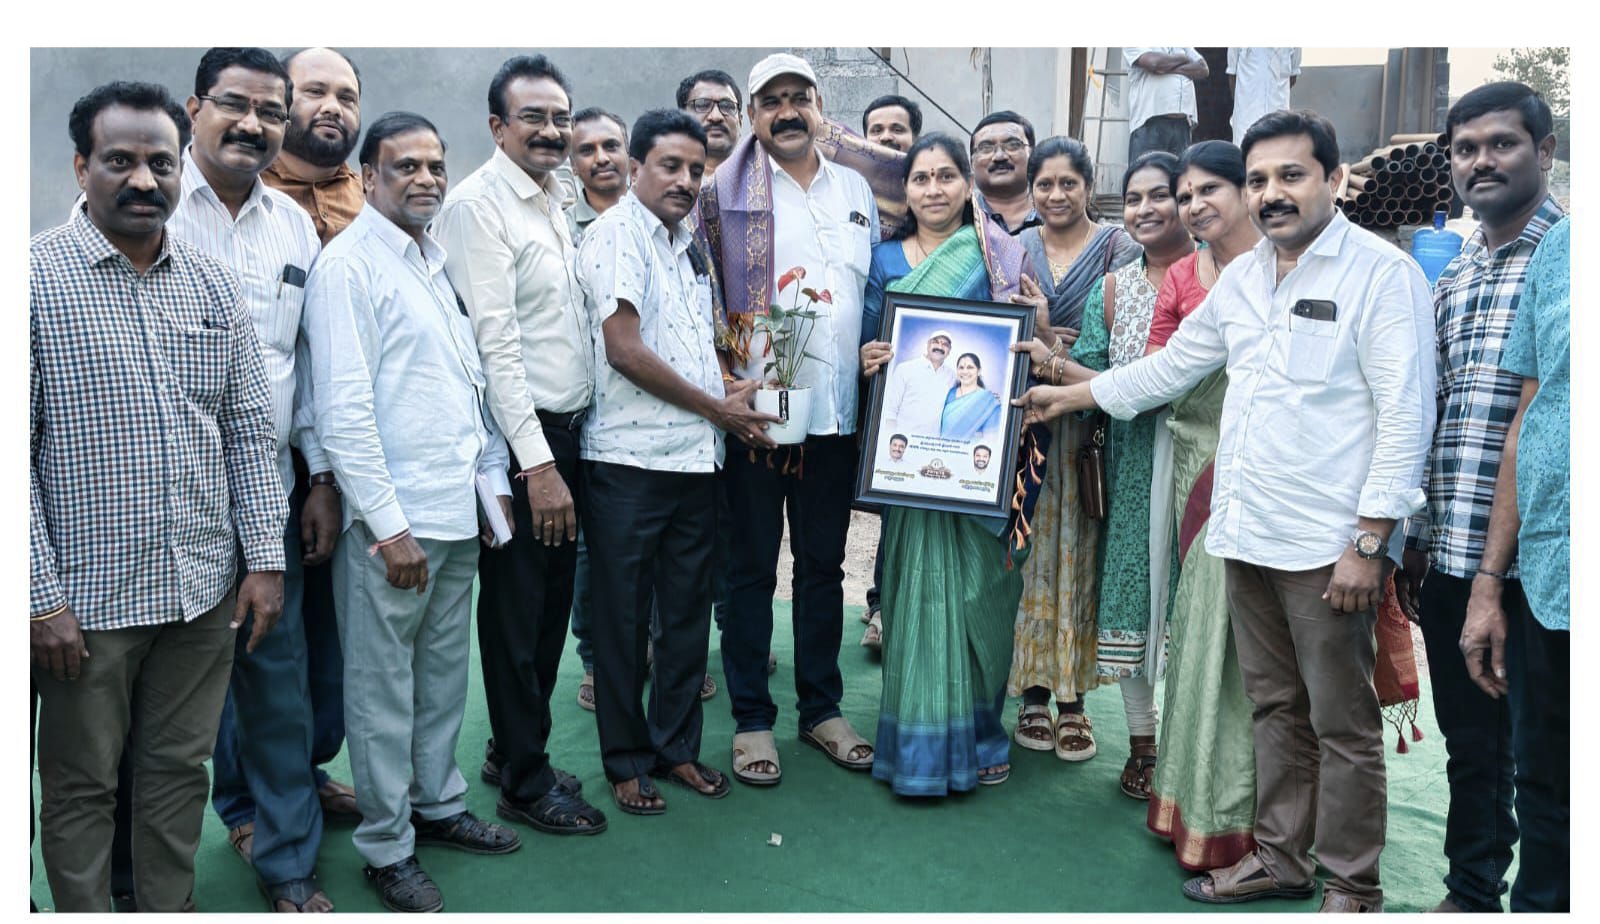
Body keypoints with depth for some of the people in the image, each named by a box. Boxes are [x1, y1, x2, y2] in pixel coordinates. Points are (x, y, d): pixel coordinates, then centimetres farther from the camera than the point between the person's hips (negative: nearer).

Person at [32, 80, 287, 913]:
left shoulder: (215, 285, 7)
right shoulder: (35, 276, -7)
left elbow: (249, 432, 9)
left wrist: (265, 558, 3)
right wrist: (40, 596, -13)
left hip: (207, 591, 4)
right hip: (86, 595, -4)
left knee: (180, 770, 16)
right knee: (81, 786, 11)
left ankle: (171, 914, 32)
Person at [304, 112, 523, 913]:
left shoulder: (439, 261, 14)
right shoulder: (347, 264, -9)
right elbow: (342, 410, -15)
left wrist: (493, 482, 13)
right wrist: (389, 526, -17)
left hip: (460, 514, 8)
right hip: (392, 523, -7)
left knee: (445, 673, 17)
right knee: (384, 690, 4)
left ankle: (439, 806, 33)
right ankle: (387, 847, 18)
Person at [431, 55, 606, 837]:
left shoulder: (553, 201, 15)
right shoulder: (478, 203, -12)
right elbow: (495, 340, -18)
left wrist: (563, 446, 12)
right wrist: (536, 462, -21)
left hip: (566, 428, 8)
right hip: (519, 436, -8)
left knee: (552, 602, 16)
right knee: (516, 610, 2)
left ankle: (514, 750, 32)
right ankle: (525, 784, 16)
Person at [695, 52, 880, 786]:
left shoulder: (857, 190, 13)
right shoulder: (725, 192, 0)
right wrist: (726, 381, -11)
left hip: (836, 413, 4)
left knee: (824, 564, 13)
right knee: (751, 567, 5)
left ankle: (822, 708, 26)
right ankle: (751, 719, 17)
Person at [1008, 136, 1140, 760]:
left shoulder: (1118, 247, 2)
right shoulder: (1015, 250, 10)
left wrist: (1053, 340, -18)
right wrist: (1035, 337, -11)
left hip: (1091, 426, -2)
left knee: (1079, 551, 2)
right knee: (1032, 549, 3)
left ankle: (1073, 696, 12)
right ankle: (1034, 691, 14)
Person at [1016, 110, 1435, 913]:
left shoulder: (1381, 273, -9)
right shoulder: (1243, 277, 13)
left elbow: (1406, 415, -13)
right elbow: (1175, 363, 24)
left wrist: (1369, 541, -16)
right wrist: (1075, 394, 25)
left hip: (1327, 544, -7)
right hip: (1248, 537, 7)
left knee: (1343, 724, 4)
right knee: (1275, 708, 17)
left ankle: (1352, 889, 19)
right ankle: (1281, 857, 31)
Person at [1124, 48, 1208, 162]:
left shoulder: (1183, 47, 25)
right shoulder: (1133, 48, 7)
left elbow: (1203, 69, 11)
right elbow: (1154, 62, -12)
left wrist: (1171, 68, -3)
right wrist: (1182, 58, 5)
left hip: (1182, 122, 5)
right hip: (1150, 121, -5)